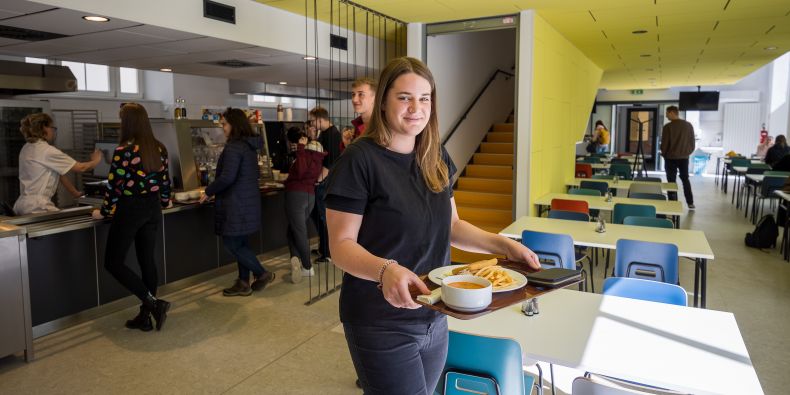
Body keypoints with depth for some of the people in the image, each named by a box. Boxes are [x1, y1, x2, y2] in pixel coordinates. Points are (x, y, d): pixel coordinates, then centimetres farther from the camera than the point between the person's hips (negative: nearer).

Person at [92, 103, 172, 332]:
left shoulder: (124, 151, -15)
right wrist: (164, 202, 29)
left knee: (113, 262, 4)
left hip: (129, 210, -7)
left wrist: (104, 212, 2)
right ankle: (145, 317, 17)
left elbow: (114, 185, -12)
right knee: (148, 261, 10)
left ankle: (153, 303, -6)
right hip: (153, 209, 7)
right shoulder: (159, 149, 3)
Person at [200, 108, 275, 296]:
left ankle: (263, 274, 6)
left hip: (236, 204, -9)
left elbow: (227, 177, -22)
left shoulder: (233, 147, -17)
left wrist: (208, 192, -8)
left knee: (232, 244, 1)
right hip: (249, 201, 9)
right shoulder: (250, 146, 11)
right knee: (241, 243, 14)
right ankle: (243, 283, 21)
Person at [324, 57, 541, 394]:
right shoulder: (359, 160, -17)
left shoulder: (436, 159, 3)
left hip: (434, 317, 7)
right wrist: (386, 270, -36)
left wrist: (504, 245, -3)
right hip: (382, 323, -6)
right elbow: (341, 245, -18)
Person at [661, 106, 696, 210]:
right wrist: (687, 152, 20)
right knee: (685, 180, 17)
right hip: (684, 157, 4)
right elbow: (692, 142, 7)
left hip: (671, 158, -4)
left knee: (671, 181, 4)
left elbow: (664, 144, -10)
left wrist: (664, 154, 7)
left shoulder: (668, 127, -12)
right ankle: (690, 203, 18)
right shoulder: (689, 125, 2)